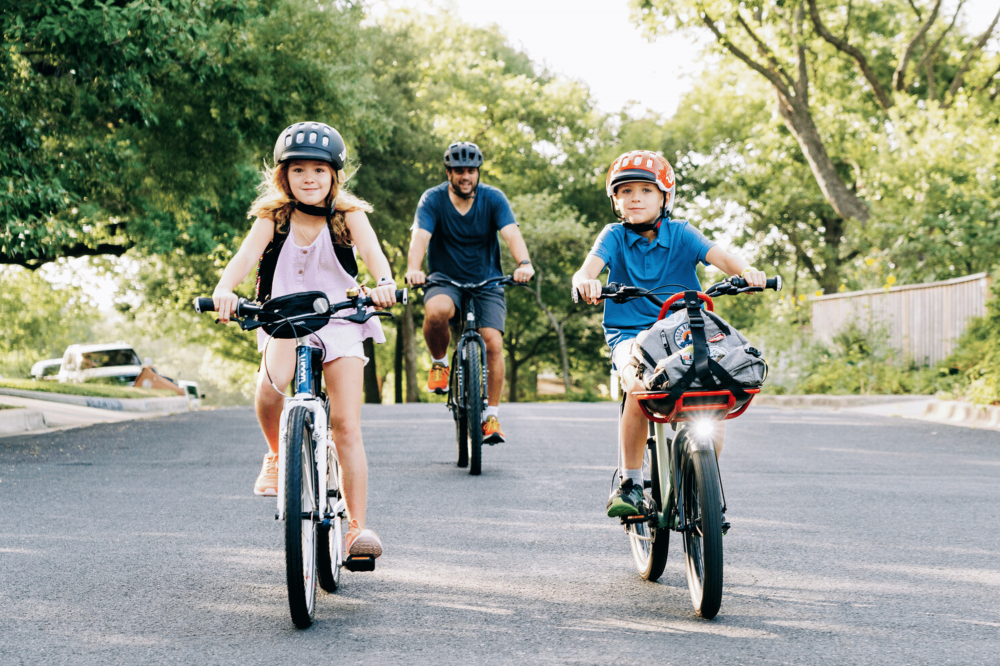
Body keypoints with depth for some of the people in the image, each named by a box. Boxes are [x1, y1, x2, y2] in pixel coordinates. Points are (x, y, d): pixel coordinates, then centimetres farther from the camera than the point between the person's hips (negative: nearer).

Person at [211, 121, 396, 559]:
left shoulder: (348, 215, -7)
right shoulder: (273, 217, -5)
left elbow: (371, 250, -26)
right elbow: (247, 254, -22)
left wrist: (384, 283, -49)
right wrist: (224, 289, -44)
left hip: (339, 321, 0)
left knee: (346, 425, -10)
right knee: (269, 386, -31)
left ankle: (357, 526, -4)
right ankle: (277, 454, 0)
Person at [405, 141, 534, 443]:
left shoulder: (493, 199, -7)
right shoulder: (433, 199, -9)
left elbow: (512, 233, -22)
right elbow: (420, 236, -24)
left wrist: (524, 263, -43)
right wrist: (413, 269, -44)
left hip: (487, 282, 1)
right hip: (446, 280, -1)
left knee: (493, 343, -17)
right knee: (436, 311, -35)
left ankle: (492, 416, -4)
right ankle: (439, 362, -5)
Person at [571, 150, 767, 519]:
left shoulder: (681, 233, 5)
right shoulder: (614, 236, 4)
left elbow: (718, 254, -12)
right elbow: (592, 263, -15)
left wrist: (746, 272, -34)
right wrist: (584, 280, -40)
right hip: (630, 333, -1)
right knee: (640, 387, -33)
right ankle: (630, 483, -16)